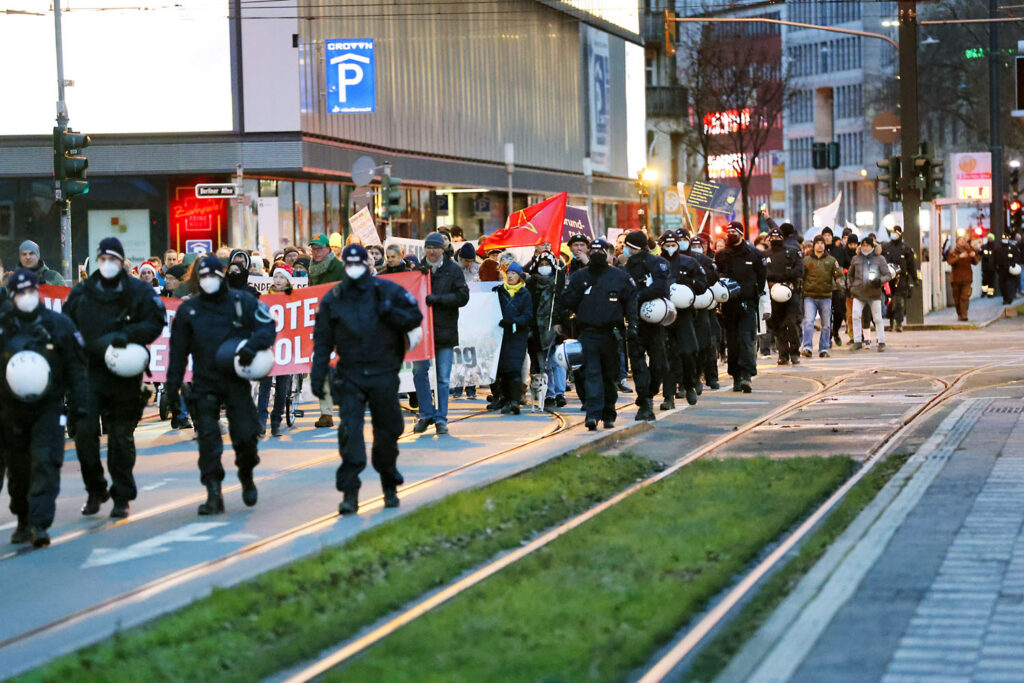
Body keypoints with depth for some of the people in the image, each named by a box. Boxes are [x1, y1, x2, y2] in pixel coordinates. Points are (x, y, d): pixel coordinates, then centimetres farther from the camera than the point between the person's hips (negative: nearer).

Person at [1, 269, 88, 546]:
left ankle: (39, 524, -16)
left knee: (45, 461, -14)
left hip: (49, 406, -2)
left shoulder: (59, 324, 0)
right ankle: (23, 521, 27)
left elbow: (76, 367, 4)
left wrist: (79, 403, 0)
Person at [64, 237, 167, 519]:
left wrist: (127, 335, -15)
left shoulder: (139, 291, 3)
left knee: (121, 437, 5)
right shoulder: (80, 293, 9)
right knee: (84, 430, -11)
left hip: (124, 377, -1)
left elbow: (156, 322, -1)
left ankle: (122, 497, 15)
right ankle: (95, 490, 6)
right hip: (89, 372, 1)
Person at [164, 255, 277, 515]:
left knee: (245, 435, -5)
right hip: (205, 384, 1)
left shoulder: (242, 301, 4)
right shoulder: (188, 309, 9)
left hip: (237, 381, -1)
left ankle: (246, 476, 26)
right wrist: (173, 385, 7)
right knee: (208, 438, -8)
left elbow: (268, 327, 1)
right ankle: (214, 495, -4)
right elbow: (179, 350, 12)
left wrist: (251, 347, -18)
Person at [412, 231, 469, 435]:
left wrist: (438, 299, -16)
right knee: (419, 371, 1)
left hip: (445, 330, -2)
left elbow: (463, 296, -6)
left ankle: (441, 418, 9)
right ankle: (426, 414, 14)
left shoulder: (453, 270, 1)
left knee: (443, 377, 2)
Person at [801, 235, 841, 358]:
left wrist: (838, 272, -18)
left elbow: (838, 275, 5)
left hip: (826, 296, 2)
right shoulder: (806, 261, 6)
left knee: (826, 325, 6)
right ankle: (807, 347, -17)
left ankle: (824, 349, 15)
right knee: (808, 322, -15)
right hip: (810, 296, -2)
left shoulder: (831, 260, 8)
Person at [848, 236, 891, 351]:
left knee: (877, 318, 0)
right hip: (858, 294, 2)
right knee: (855, 315, -12)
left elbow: (888, 275, 2)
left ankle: (881, 342, 9)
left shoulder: (879, 259, 3)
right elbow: (850, 275, 25)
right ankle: (857, 341, -6)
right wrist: (851, 285, 10)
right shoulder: (856, 259, 10)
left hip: (874, 294, -2)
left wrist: (880, 281, -17)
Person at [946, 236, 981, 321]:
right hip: (956, 278, 0)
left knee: (965, 297, -12)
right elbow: (950, 261, -18)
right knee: (957, 297, 7)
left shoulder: (969, 251, 7)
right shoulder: (953, 252, 0)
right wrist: (960, 257, -29)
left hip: (967, 278, 0)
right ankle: (959, 314, 24)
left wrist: (974, 256, -12)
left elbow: (975, 263, 10)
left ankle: (964, 315, -16)